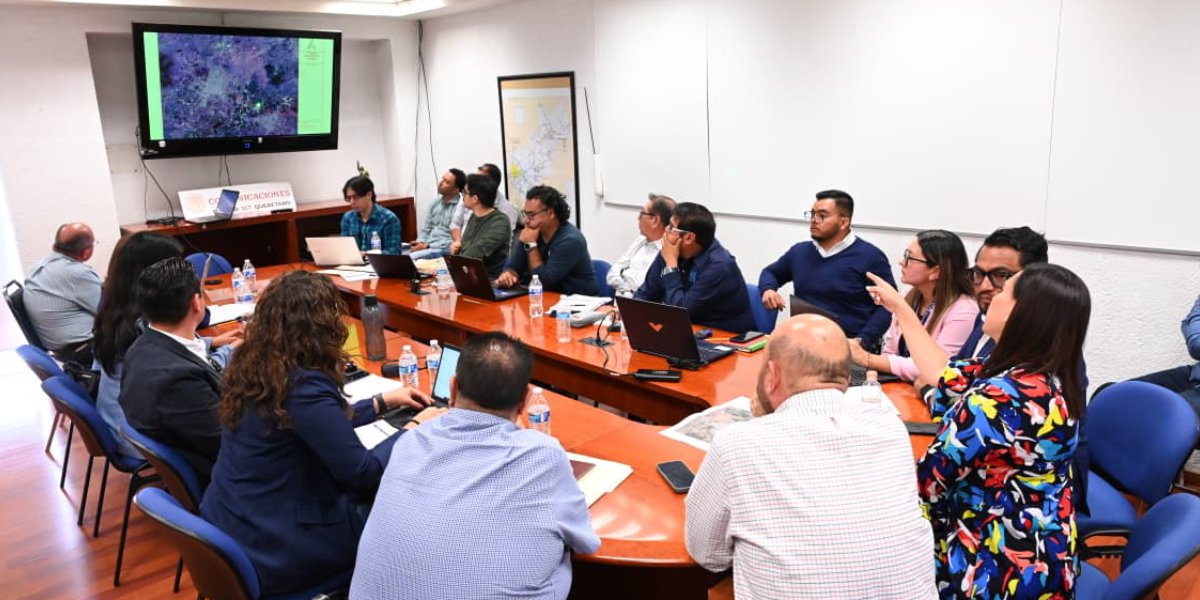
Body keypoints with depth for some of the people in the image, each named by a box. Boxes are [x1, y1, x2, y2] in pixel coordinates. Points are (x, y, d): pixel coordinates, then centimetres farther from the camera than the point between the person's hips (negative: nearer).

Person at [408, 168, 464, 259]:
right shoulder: (434, 203, 15)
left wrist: (427, 246, -15)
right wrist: (420, 243, -2)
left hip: (444, 250, -7)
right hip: (426, 246, 7)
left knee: (410, 258, -31)